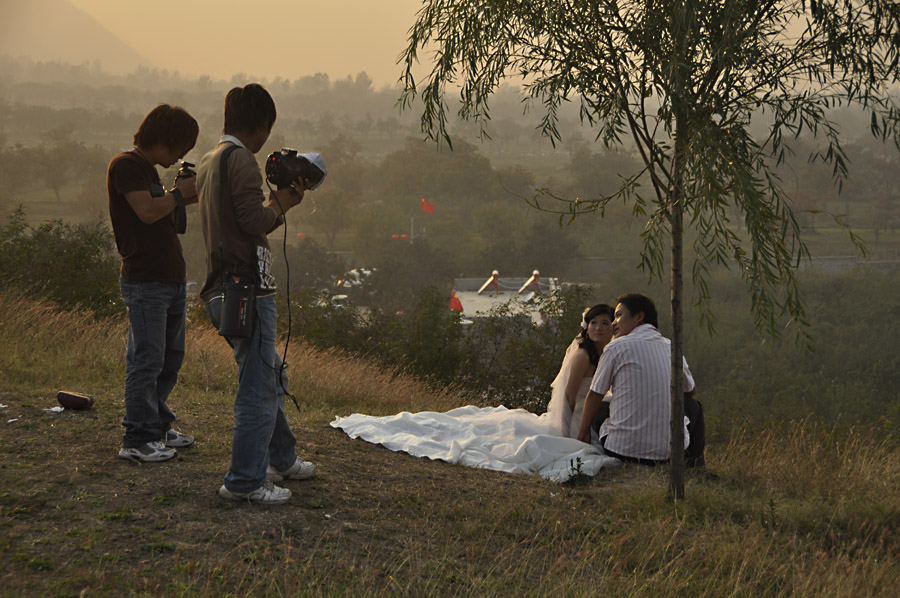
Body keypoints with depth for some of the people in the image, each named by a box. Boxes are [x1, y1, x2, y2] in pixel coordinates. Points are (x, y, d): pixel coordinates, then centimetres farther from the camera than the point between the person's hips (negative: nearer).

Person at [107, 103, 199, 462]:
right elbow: (147, 211, -20)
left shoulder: (149, 169, 21)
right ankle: (136, 439, -2)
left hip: (171, 278, 10)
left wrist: (185, 200, 7)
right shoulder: (126, 165, -9)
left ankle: (158, 427, 24)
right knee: (147, 360, -8)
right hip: (144, 280, -10)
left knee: (171, 358, 14)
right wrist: (180, 193, -7)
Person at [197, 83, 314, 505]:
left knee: (269, 377, 23)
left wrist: (282, 201, 15)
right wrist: (281, 201, -3)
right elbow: (255, 222, -20)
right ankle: (245, 481, 1)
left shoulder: (209, 162, 17)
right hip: (247, 291, -10)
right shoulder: (241, 160, -13)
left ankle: (281, 458, 36)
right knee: (258, 389, -4)